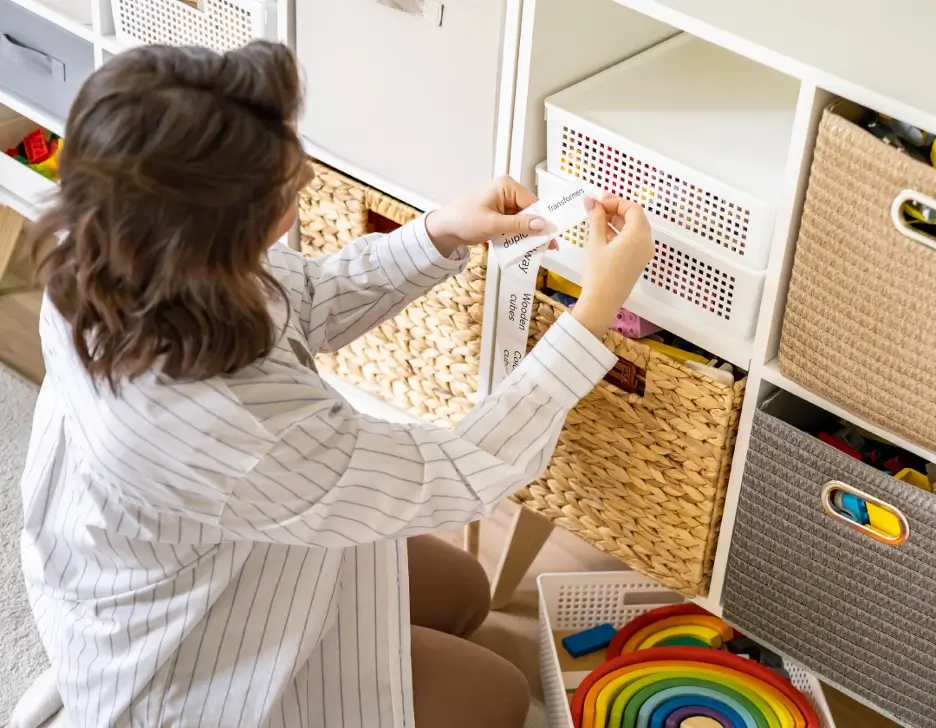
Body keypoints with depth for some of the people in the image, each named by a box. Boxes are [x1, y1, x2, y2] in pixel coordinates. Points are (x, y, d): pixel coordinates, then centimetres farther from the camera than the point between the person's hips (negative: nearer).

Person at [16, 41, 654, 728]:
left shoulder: (115, 261, -23)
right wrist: (599, 309, -27)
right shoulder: (232, 435, -46)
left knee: (461, 592, 24)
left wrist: (443, 234, -16)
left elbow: (311, 302, -3)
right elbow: (461, 477, -31)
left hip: (167, 581, 7)